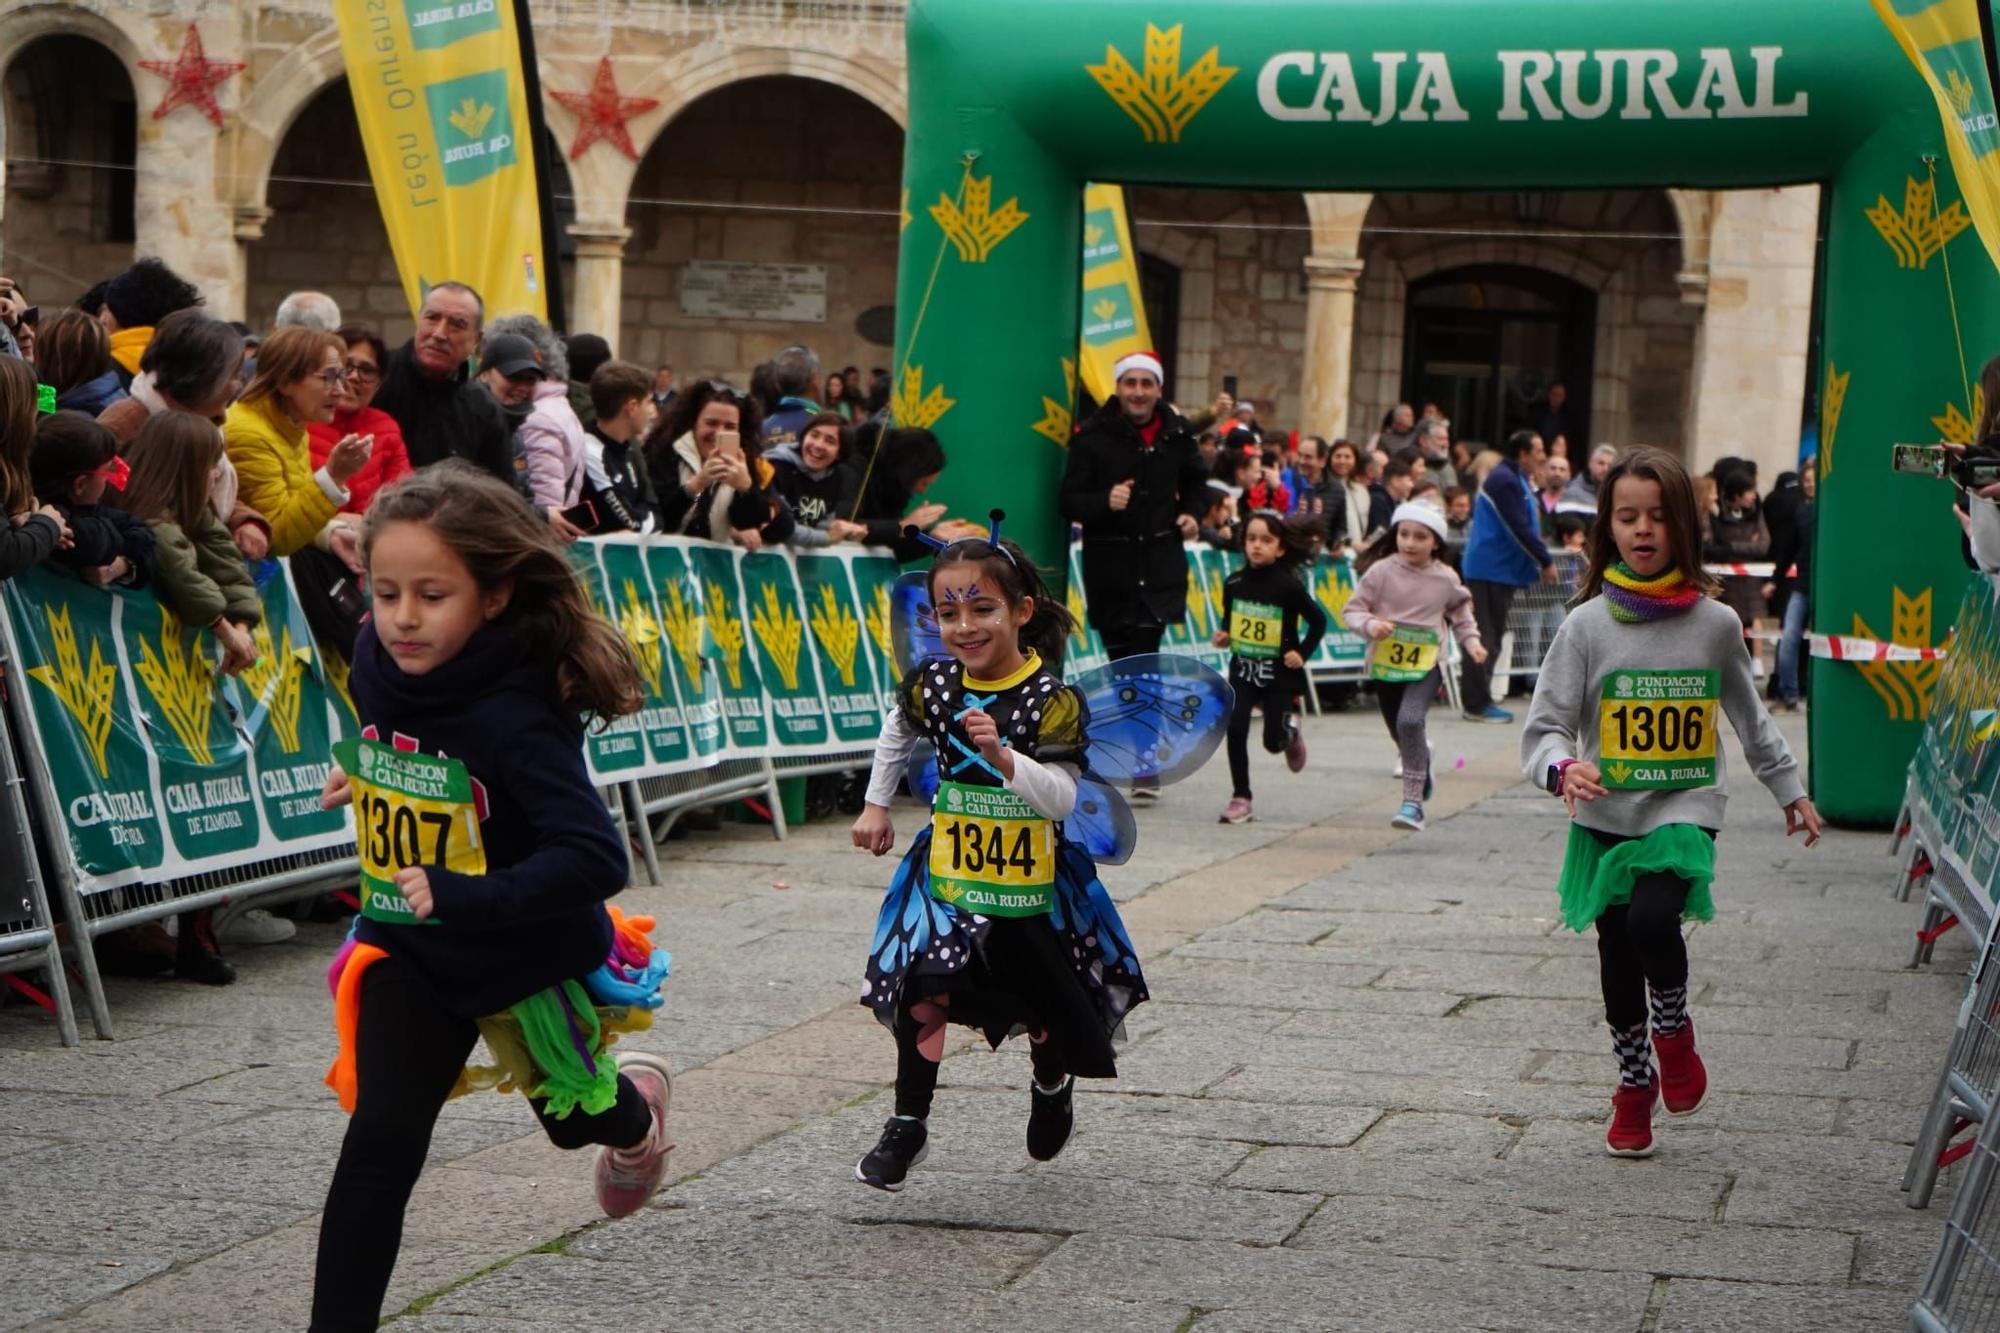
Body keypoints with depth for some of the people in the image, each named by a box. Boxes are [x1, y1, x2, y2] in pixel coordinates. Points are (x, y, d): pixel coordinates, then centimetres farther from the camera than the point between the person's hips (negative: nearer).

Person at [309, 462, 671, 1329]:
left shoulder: (513, 718, -35)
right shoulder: (380, 663, -16)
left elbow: (595, 858, -43)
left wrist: (467, 897, -50)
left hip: (527, 955, -3)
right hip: (412, 942, 4)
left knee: (569, 1113, 24)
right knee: (379, 1144, -8)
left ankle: (632, 1109, 61)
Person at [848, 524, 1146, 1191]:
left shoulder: (1051, 700, -17)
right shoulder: (932, 685, -5)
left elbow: (1062, 796, -25)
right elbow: (897, 732, 18)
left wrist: (1003, 756, -40)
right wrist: (876, 804, 21)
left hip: (1033, 884, -2)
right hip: (948, 875, 2)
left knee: (1047, 1007, 14)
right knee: (921, 991, -15)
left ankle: (1052, 1085, 48)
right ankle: (907, 1126, -1)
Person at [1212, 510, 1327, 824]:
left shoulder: (1288, 586, -14)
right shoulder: (1234, 583, -3)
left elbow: (1318, 620, -4)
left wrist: (1303, 653, -11)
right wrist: (1223, 636, -5)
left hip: (1279, 672, -3)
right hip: (1242, 669, 3)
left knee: (1273, 741, 0)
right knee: (1235, 730, -11)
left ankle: (1291, 729, 38)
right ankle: (1241, 799, 1)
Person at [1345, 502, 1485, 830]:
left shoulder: (1445, 578, -2)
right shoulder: (1381, 571, -7)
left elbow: (1460, 613, 17)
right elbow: (1352, 610, -4)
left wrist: (1472, 641, 3)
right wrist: (1371, 625, -24)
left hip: (1426, 665, -2)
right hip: (1384, 664, 2)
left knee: (1410, 721, -26)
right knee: (1399, 732, 14)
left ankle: (1413, 802, -22)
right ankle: (1422, 769, 52)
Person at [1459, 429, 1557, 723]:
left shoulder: (1513, 479, 18)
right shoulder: (1505, 481, -15)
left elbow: (1525, 526, 22)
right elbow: (1520, 530, -19)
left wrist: (1542, 561, 14)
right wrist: (1546, 562, -14)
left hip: (1498, 568, 11)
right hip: (1493, 568, -11)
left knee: (1490, 635, 12)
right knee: (1485, 636, -8)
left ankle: (1478, 700, 15)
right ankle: (1478, 703, -7)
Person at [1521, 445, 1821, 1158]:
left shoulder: (1714, 623, 0)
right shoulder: (1588, 625, -4)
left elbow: (1749, 716, 16)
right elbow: (1544, 726, -5)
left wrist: (1790, 787, 22)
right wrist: (1563, 768, -26)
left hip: (1686, 811, -1)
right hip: (1607, 820, 1)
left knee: (1654, 920, -24)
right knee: (1617, 952, 9)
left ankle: (1674, 1030, 5)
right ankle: (1634, 1082, 31)